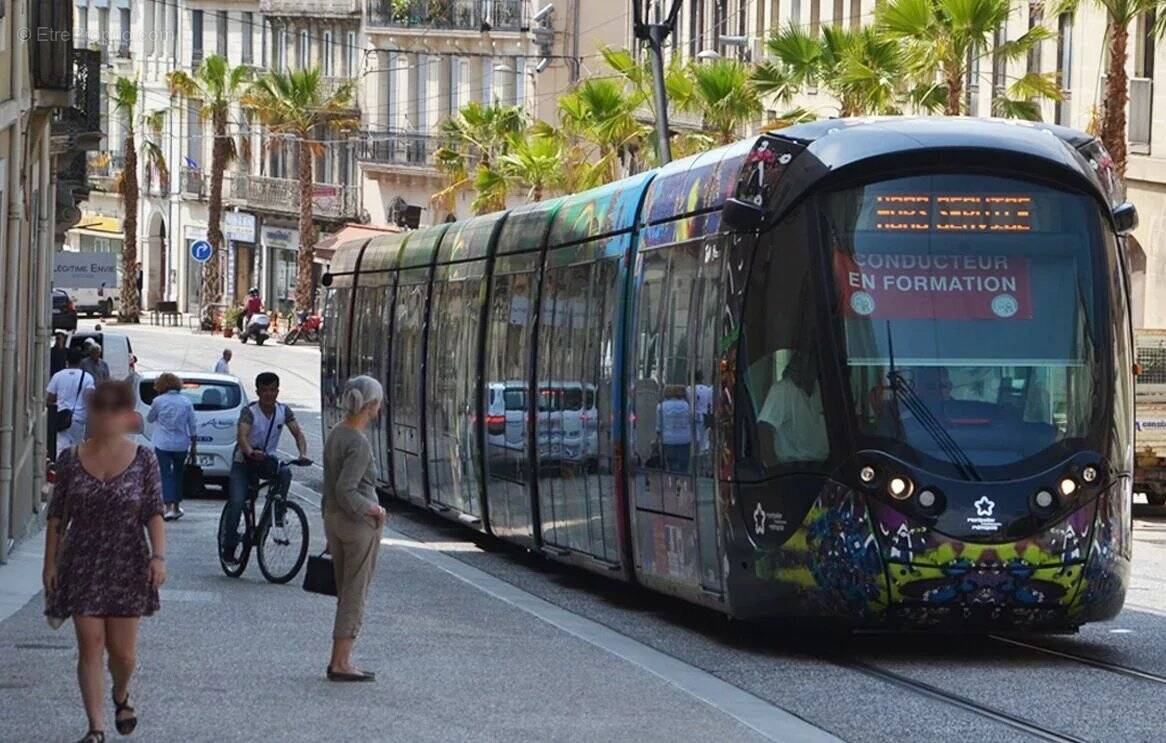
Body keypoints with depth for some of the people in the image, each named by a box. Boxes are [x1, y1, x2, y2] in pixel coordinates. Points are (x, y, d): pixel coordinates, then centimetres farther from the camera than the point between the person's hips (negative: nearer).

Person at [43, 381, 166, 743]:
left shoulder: (143, 460, -4)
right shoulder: (71, 459, -1)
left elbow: (154, 513, -3)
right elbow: (57, 516, 5)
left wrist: (158, 556, -15)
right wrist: (50, 562, 3)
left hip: (127, 565, -1)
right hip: (82, 565, 1)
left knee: (123, 651, 4)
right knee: (90, 646, -4)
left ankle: (121, 696, 37)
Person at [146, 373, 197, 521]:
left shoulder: (159, 401, -9)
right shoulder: (186, 402, 0)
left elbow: (149, 419, 5)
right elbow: (193, 426, 3)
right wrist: (194, 445, 9)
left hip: (163, 444, -3)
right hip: (181, 444, 3)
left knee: (166, 474, -1)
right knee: (178, 474, 18)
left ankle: (169, 507, -12)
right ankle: (176, 507, 24)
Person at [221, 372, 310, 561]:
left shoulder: (283, 411, -5)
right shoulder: (249, 412, -17)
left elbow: (297, 433, -13)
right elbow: (241, 436, -33)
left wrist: (303, 453, -33)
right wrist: (250, 452, -54)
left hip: (268, 460, 3)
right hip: (244, 462, -3)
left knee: (285, 473, -31)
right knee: (236, 503, -15)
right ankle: (229, 548, -5)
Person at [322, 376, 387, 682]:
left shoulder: (334, 435, 8)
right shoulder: (359, 444, -19)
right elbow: (345, 491, -25)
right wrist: (373, 509, -10)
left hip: (334, 520, 8)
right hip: (359, 522, -8)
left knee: (346, 595, 15)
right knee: (355, 595, 0)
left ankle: (340, 660, 18)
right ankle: (341, 663, 2)